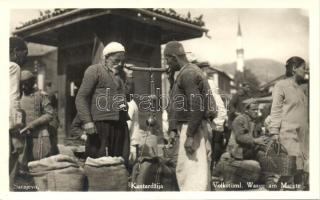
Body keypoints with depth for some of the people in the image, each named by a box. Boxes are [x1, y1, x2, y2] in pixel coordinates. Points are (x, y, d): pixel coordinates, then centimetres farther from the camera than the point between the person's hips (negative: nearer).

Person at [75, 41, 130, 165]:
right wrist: (87, 121, -15)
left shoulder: (119, 79, 26)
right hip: (101, 124, -7)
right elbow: (81, 98, -5)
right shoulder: (95, 70, 4)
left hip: (120, 126, 7)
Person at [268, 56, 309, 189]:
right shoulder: (281, 85, 2)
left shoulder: (300, 89, 23)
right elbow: (275, 110, -5)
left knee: (301, 169, 3)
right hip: (288, 133, -7)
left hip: (303, 135, 7)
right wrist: (274, 132, -13)